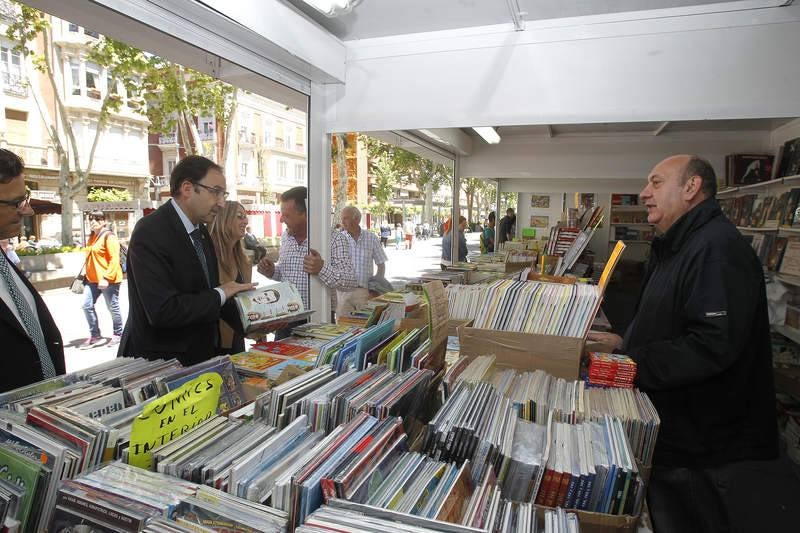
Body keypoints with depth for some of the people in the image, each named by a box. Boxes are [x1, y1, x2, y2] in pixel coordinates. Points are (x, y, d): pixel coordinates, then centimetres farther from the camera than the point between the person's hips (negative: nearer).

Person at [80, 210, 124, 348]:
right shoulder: (92, 237, 15)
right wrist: (87, 275, 20)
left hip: (109, 280, -8)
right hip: (92, 279, 8)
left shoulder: (109, 236, -11)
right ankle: (95, 336, 13)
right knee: (87, 305, 1)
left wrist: (106, 278, -24)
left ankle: (117, 334, 20)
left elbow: (114, 259, -18)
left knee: (112, 307, 3)